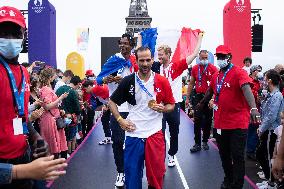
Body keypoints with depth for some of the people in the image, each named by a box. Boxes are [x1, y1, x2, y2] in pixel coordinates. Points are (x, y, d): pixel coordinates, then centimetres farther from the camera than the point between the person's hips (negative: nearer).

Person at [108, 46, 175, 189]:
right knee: (132, 172, 8)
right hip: (133, 134, 0)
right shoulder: (128, 81, -1)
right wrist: (120, 120, -5)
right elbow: (112, 102, 7)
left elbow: (171, 105, 7)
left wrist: (162, 108, -14)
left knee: (156, 172, 7)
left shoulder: (162, 81, -1)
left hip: (155, 134, 0)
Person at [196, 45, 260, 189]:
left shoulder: (239, 73, -12)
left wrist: (253, 108, -46)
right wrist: (202, 103, 44)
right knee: (224, 154, 18)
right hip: (220, 122, 7)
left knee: (237, 156, 1)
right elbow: (210, 92, 28)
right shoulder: (216, 76, 9)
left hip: (238, 123, -6)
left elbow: (246, 89, -29)